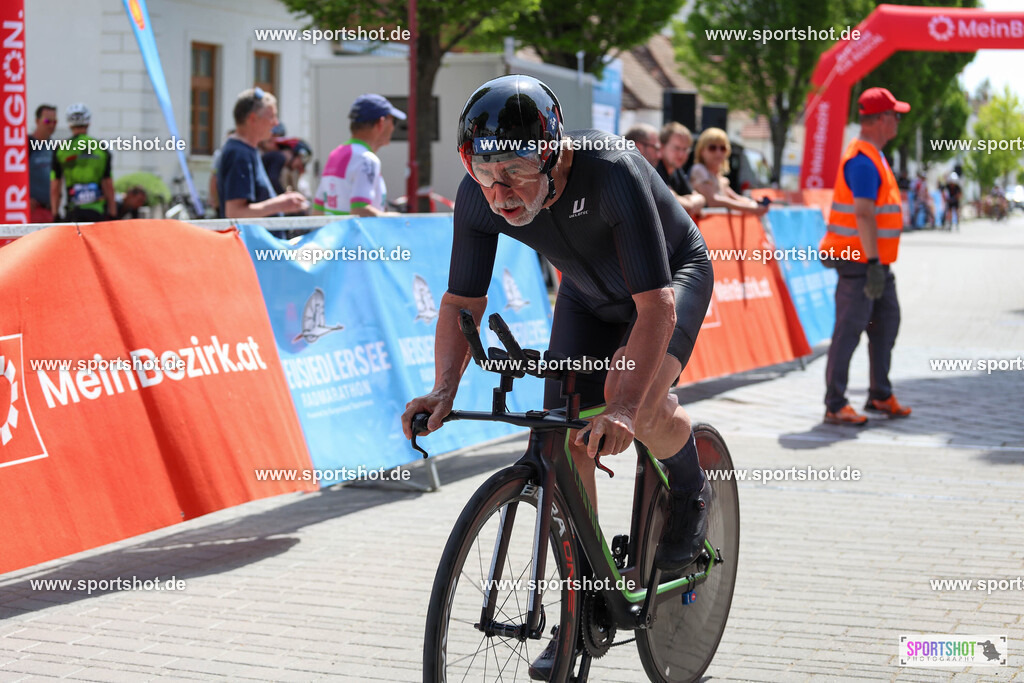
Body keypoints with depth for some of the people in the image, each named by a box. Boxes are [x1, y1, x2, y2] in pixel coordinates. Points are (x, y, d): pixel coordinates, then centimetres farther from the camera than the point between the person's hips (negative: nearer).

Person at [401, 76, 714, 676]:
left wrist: (625, 407, -55)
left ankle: (691, 491, 3)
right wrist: (444, 390, -32)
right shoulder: (479, 198, -26)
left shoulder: (614, 173, -41)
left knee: (636, 403, -31)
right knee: (564, 436, -8)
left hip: (675, 276, -5)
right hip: (587, 294, 5)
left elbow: (656, 306, -43)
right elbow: (462, 301, -15)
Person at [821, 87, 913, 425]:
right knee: (849, 330, -7)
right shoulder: (863, 160, -18)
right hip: (859, 260, -11)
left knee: (886, 321, 15)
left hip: (877, 259, 11)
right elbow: (863, 215, -25)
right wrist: (873, 263, -28)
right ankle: (835, 406, -3)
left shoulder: (873, 156, 17)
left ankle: (880, 396, 25)